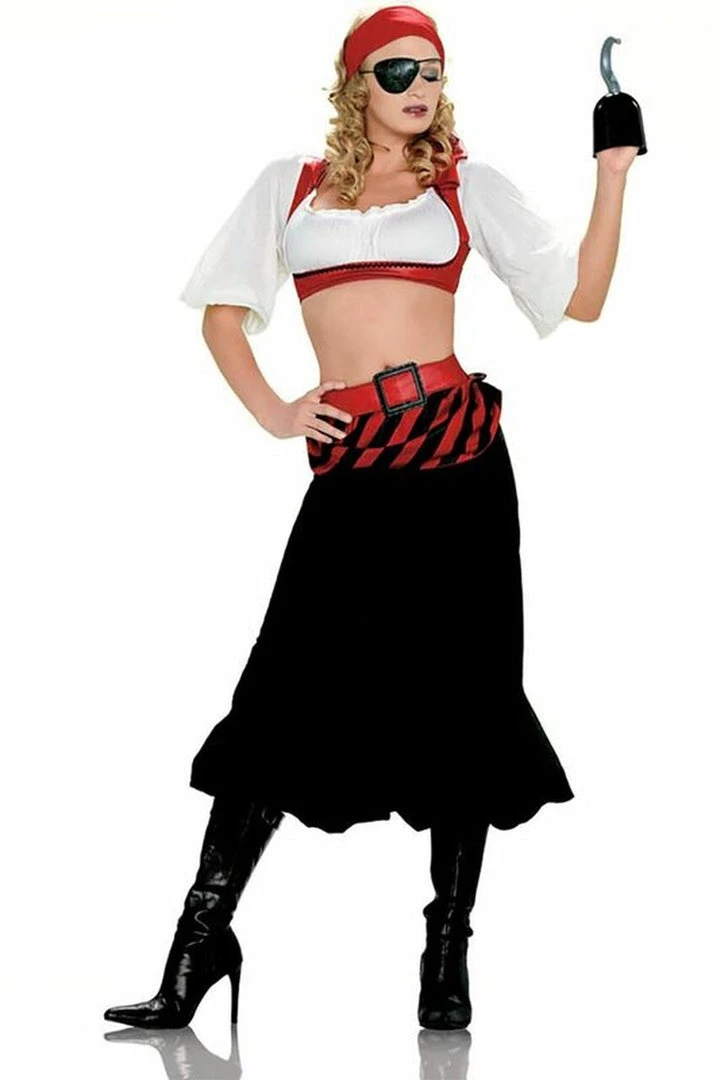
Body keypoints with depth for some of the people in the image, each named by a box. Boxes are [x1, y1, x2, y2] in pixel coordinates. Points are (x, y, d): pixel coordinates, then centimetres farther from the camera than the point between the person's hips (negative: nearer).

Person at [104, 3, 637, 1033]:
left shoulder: (470, 184, 11)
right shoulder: (291, 185, 13)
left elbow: (579, 299, 6)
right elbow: (223, 308, 14)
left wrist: (614, 174, -1)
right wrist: (271, 412, 1)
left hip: (457, 450, 0)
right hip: (351, 468, 0)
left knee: (463, 698, 2)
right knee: (288, 692, -4)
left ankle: (448, 958, 12)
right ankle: (202, 941, 5)